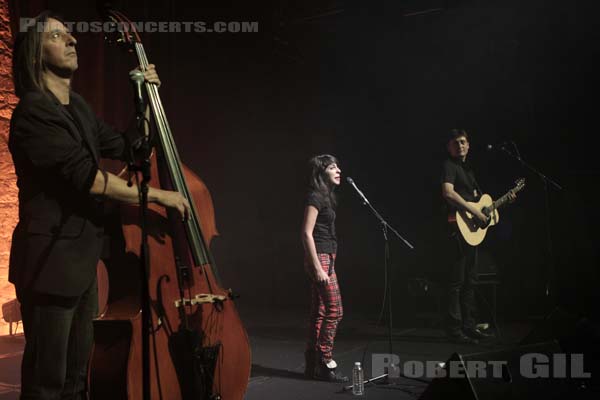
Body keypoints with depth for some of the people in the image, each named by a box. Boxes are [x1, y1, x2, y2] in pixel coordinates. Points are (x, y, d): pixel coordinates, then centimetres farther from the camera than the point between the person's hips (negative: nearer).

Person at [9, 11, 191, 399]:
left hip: (83, 258, 9)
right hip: (51, 262, -8)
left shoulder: (78, 107, 13)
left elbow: (127, 148, 22)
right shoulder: (33, 112, -14)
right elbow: (88, 178, -21)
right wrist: (159, 195, -15)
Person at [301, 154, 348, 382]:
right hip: (320, 258, -9)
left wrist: (323, 264, 16)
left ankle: (312, 365, 17)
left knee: (319, 312, 10)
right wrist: (318, 267, -20)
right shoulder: (315, 197, -12)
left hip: (326, 257, 9)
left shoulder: (325, 197, 16)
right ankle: (325, 363, 3)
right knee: (334, 310, -6)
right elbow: (307, 233, -17)